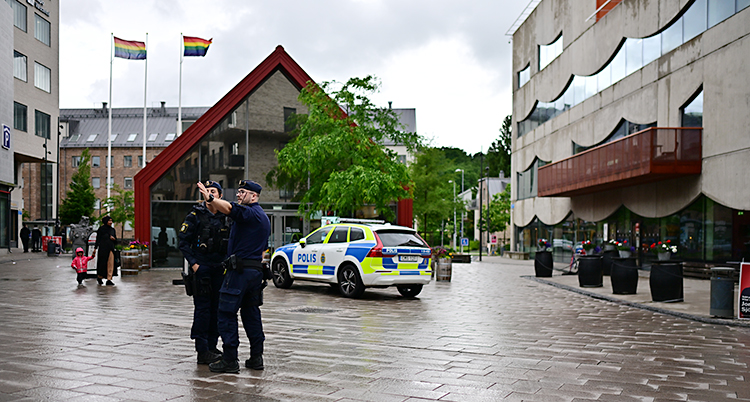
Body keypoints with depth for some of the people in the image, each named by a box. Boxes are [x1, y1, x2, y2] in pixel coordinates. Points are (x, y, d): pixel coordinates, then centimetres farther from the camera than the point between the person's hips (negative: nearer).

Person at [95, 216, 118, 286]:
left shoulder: (112, 229, 13)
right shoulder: (101, 229, 0)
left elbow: (116, 241, 17)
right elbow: (98, 239, -2)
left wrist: (113, 238, -5)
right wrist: (95, 248, -8)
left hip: (111, 249, 4)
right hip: (103, 248, -4)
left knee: (111, 264, -4)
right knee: (102, 263, -1)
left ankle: (109, 280, -3)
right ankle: (99, 277, 22)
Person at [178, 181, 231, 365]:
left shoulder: (226, 217, 9)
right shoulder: (195, 216, -4)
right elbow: (183, 241, -6)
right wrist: (193, 263, -13)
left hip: (220, 269, 5)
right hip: (201, 268, -5)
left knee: (217, 309, 9)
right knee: (202, 309, -6)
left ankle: (212, 348, 19)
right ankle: (202, 352, -1)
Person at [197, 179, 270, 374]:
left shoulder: (249, 213, -11)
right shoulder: (264, 217, 20)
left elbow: (229, 208, -33)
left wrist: (210, 198, -45)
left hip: (239, 270, -9)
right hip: (256, 270, 9)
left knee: (227, 314, -4)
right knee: (251, 314, 14)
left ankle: (230, 360, -3)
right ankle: (256, 357, 16)